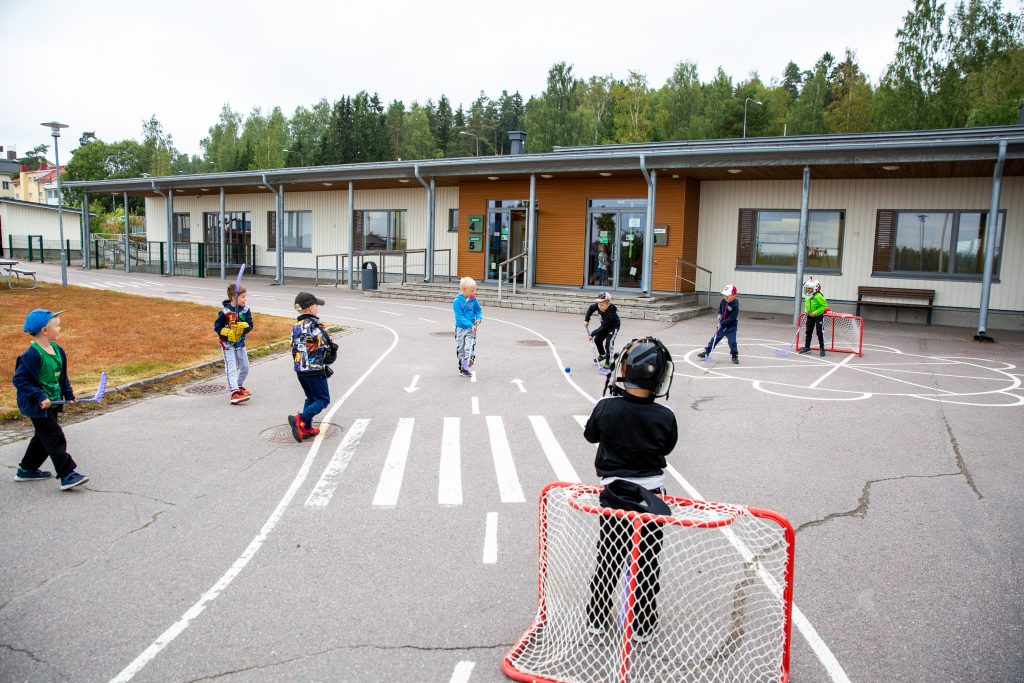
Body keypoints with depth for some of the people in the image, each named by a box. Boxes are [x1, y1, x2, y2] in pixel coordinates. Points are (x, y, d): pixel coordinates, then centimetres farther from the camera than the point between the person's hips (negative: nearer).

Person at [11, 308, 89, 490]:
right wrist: (40, 397, -25)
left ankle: (26, 470, 36)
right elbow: (19, 379, -21)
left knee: (43, 438, 20)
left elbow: (62, 376, 17)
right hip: (38, 406, -9)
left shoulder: (57, 350, 5)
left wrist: (69, 395, 12)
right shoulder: (32, 354, -21)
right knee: (55, 439, -8)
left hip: (53, 403, 9)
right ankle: (67, 475, -5)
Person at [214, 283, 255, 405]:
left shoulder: (245, 309, -5)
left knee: (245, 367, 15)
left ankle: (239, 386, 37)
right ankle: (235, 392, -15)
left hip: (240, 343, 6)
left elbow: (250, 325, -8)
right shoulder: (225, 311, -17)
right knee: (231, 368, -9)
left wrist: (242, 327, -28)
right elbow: (217, 326, -12)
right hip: (227, 343, -6)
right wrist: (227, 333, -27)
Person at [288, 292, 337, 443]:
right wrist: (331, 357, 8)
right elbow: (327, 347, -16)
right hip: (315, 370, -8)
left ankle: (306, 428, 18)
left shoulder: (296, 327, 9)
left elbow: (295, 349, 13)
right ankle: (300, 419, -14)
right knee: (323, 399, 2)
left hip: (299, 370, 8)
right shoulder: (314, 326, -15)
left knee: (311, 398, 20)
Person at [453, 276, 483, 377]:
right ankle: (462, 367, 25)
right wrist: (470, 325, -23)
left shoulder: (473, 300, -2)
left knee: (469, 347, -15)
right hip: (461, 328, -1)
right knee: (460, 349, 11)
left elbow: (478, 310, 13)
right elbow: (459, 317, -16)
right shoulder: (457, 301, -13)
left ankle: (466, 368, -22)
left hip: (471, 328, 1)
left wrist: (479, 318, -8)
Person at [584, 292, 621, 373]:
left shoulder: (611, 313, -41)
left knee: (608, 342, -22)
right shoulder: (598, 306, -25)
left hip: (613, 326, -8)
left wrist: (593, 334, -34)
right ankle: (602, 355, 39)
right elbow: (591, 308, -1)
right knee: (597, 339, 15)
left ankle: (608, 363, -16)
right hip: (605, 325, 8)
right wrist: (586, 319, -8)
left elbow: (604, 327, -35)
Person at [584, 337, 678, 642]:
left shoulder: (606, 408, -18)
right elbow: (667, 447, 2)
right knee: (647, 561, 15)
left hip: (614, 494, 0)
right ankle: (644, 625, 27)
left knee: (608, 557, 17)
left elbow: (591, 435, 2)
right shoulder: (664, 417, -17)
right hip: (652, 496, 0)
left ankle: (597, 619, 30)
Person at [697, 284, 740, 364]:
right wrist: (719, 314, 3)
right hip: (722, 325, 6)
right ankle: (706, 352, 19)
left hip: (731, 327, -6)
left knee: (732, 342, -6)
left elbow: (731, 319, -25)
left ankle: (735, 356, 12)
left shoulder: (735, 306, -24)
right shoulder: (724, 301, -4)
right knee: (714, 339, 10)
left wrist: (721, 325, -24)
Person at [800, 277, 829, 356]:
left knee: (820, 332, -6)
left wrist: (816, 312, -23)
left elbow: (824, 306, -21)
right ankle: (807, 347, 21)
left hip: (819, 316, -7)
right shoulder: (806, 296, 2)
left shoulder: (818, 296, -22)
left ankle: (822, 349, 1)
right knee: (808, 331, 11)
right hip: (810, 316, 7)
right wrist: (807, 310, 2)